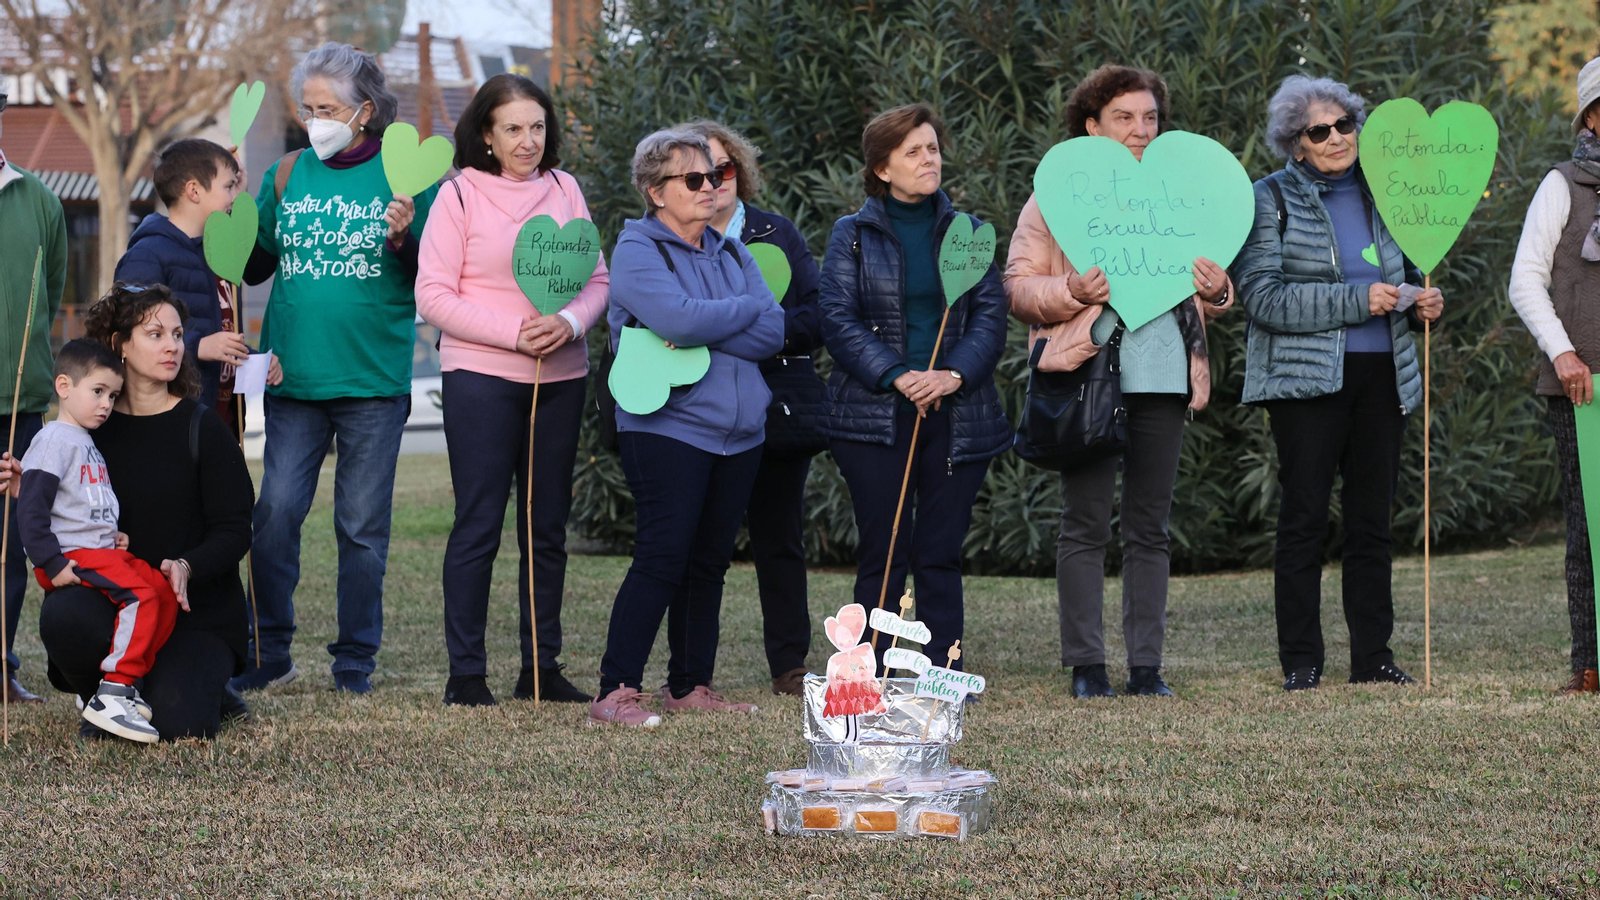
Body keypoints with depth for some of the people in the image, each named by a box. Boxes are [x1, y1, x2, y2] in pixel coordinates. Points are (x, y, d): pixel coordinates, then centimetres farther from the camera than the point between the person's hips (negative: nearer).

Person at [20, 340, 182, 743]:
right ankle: (110, 698, -26)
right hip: (71, 557, -10)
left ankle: (126, 685, 4)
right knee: (141, 593, -26)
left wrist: (114, 535, 15)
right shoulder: (54, 440, -9)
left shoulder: (87, 442, 22)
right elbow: (31, 509, -18)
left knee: (165, 592, 0)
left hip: (101, 551, 10)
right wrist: (53, 565, -22)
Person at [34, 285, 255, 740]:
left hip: (197, 604, -2)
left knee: (176, 724, -24)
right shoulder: (92, 428, 5)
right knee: (62, 614, -33)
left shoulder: (202, 429, -3)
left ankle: (210, 689, 15)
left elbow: (233, 532, -6)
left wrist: (187, 567, -26)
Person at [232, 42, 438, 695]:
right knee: (275, 512, -4)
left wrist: (403, 241, -19)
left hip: (374, 379, -3)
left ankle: (355, 658, 12)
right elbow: (255, 268, 16)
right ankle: (270, 653, 6)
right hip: (293, 374, 3)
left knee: (362, 525, 2)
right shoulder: (288, 175, 10)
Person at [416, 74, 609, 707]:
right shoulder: (460, 195, -3)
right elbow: (433, 295, -7)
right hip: (481, 377, -4)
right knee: (479, 525, -4)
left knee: (548, 527, 9)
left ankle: (542, 667, 16)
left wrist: (570, 323, -13)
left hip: (560, 379, 4)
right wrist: (513, 333, -16)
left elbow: (597, 280, 9)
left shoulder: (564, 190, 8)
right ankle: (465, 673, 1)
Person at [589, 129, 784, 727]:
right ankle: (616, 692, -12)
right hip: (667, 427, -7)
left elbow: (774, 332, 2)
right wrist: (746, 309, -6)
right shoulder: (637, 251, -5)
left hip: (738, 431, 7)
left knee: (709, 563, 10)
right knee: (662, 559, -13)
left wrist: (702, 332, -12)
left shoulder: (730, 253, 14)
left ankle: (689, 685, 18)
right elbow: (678, 319, -22)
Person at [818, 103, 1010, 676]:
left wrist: (954, 374, -14)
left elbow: (991, 313, 3)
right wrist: (897, 376, -16)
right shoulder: (853, 235, 4)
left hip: (956, 414, 2)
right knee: (881, 554, -3)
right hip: (875, 415, -2)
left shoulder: (968, 233, 11)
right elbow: (838, 318, -4)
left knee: (941, 554, 4)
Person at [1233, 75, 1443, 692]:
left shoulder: (1380, 194, 14)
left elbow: (1404, 273, 27)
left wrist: (1423, 304, 3)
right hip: (1307, 379, -5)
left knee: (1372, 518, 6)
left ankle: (1373, 655, 11)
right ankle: (1300, 661, 1)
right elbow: (1262, 296, -13)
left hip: (1381, 375, 5)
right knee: (1304, 518, -4)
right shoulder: (1273, 200, -2)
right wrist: (1357, 301, -18)